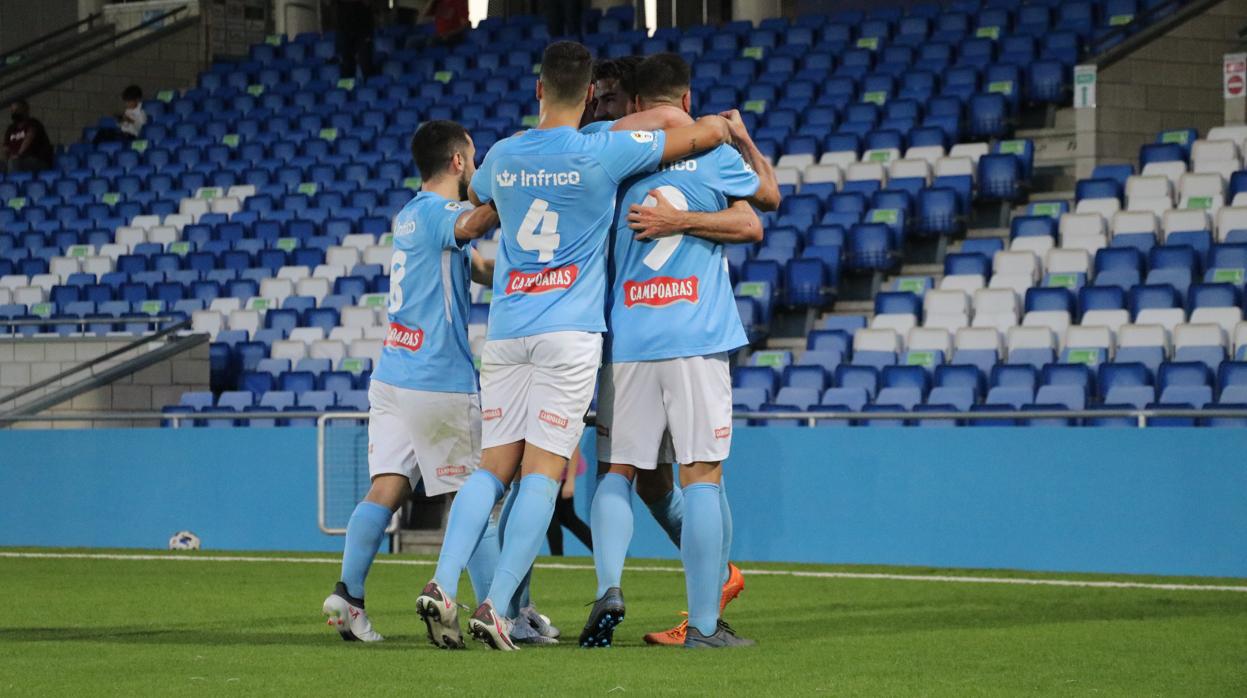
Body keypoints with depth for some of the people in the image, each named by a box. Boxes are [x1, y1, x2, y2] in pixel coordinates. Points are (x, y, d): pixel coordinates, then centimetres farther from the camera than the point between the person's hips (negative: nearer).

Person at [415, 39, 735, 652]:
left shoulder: (502, 157, 7)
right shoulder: (605, 154, -6)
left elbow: (474, 197, 33)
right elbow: (711, 132, 0)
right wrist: (727, 122, 22)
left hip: (504, 331, 4)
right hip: (570, 333, -4)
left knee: (493, 465, 7)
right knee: (542, 471, -4)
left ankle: (442, 585, -10)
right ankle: (496, 606, -13)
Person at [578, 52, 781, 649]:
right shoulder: (713, 150, 1)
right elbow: (769, 197, 13)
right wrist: (745, 138, 23)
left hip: (624, 339, 2)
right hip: (697, 338, -2)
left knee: (616, 470, 10)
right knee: (701, 476, -1)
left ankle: (608, 587, -11)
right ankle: (704, 623, -4)